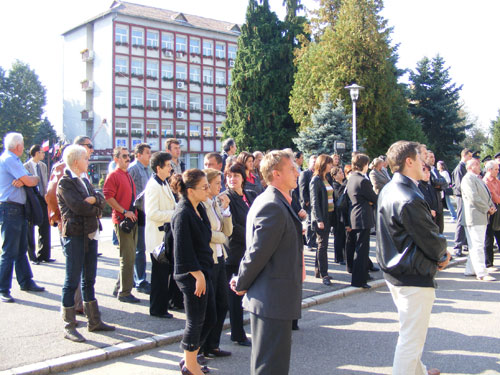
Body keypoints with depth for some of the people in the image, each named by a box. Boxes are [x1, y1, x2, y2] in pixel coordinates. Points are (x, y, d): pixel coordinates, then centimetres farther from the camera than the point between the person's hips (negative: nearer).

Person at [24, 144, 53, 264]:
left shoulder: (43, 166, 12)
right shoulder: (26, 166, -8)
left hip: (42, 199, 6)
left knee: (45, 228, 6)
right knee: (30, 229, 4)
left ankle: (44, 255, 16)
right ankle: (33, 257, 12)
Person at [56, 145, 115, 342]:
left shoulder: (84, 181, 17)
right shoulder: (65, 182, -9)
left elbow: (102, 201, 7)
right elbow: (78, 207, -20)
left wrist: (92, 200, -14)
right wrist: (95, 208, -4)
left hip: (90, 234, 8)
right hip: (74, 235, -8)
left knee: (89, 279, 14)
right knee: (72, 281, -2)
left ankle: (94, 321, 22)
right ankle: (69, 327, 6)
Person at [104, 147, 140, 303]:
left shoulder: (129, 176, 18)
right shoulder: (113, 176, -8)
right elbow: (108, 196, -16)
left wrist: (135, 211, 13)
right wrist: (124, 212, -18)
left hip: (132, 220, 9)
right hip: (121, 220, -9)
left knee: (129, 257, 14)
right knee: (127, 258, -7)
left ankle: (119, 289, 25)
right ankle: (124, 292, 2)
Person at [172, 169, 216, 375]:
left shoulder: (199, 209, 9)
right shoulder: (183, 214, -19)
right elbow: (183, 250, -20)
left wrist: (203, 273, 16)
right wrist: (198, 275, -17)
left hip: (203, 271, 9)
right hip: (192, 275, -9)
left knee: (209, 319, 15)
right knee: (195, 321, 4)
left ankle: (189, 358, 30)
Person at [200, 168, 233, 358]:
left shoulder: (216, 203, 11)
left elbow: (227, 231, 9)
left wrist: (225, 208, -1)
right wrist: (222, 237, -2)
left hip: (219, 258, 8)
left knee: (222, 304, 13)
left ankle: (213, 345, 26)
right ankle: (203, 348, 19)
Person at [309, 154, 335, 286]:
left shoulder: (326, 179, 14)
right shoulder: (315, 180, -10)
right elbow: (314, 201, -14)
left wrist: (332, 216, 11)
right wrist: (319, 219, -19)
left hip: (328, 216, 8)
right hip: (321, 217, -8)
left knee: (322, 244, 12)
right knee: (322, 245, -5)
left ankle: (318, 270, 20)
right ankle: (324, 275, -2)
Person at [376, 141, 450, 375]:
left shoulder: (388, 191, 6)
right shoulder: (409, 200, -26)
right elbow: (432, 241, -19)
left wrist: (437, 254, 5)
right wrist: (442, 254, 2)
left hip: (394, 271, 11)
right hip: (414, 276, -11)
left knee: (410, 333, 27)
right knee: (412, 338, 1)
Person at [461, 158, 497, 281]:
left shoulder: (478, 179, 21)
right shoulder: (467, 179, -12)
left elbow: (487, 195, 25)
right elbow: (474, 197, -20)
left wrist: (492, 206, 6)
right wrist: (487, 209, -12)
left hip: (482, 217, 10)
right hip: (474, 217, -10)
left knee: (476, 246, 13)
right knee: (477, 246, -9)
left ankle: (470, 270, 20)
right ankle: (481, 273, -8)